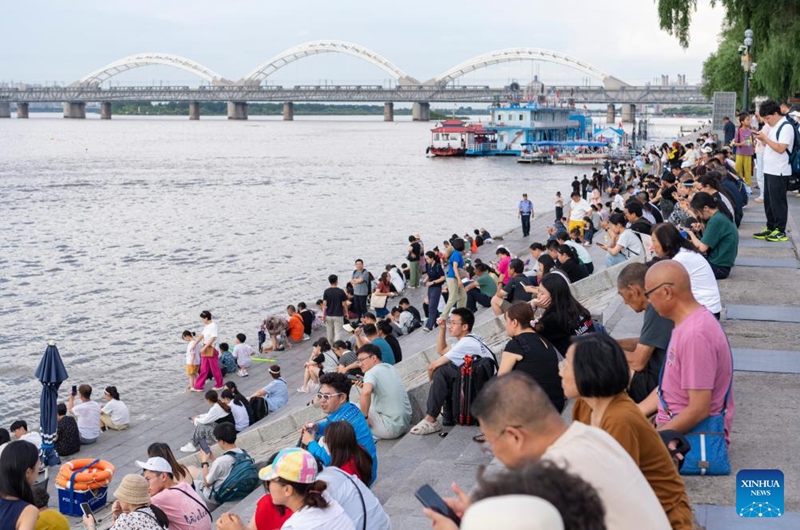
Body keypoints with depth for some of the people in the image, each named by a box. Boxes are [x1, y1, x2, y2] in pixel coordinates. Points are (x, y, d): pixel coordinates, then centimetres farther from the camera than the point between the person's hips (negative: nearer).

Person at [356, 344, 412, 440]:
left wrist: (365, 416, -21)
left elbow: (366, 392, -35)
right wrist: (365, 384, 7)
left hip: (391, 429, -9)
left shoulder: (372, 372, -15)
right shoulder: (390, 368, 10)